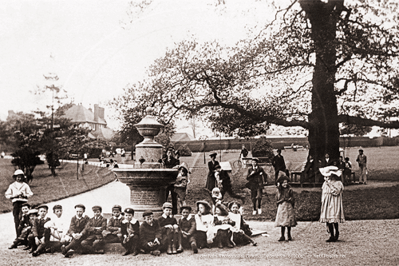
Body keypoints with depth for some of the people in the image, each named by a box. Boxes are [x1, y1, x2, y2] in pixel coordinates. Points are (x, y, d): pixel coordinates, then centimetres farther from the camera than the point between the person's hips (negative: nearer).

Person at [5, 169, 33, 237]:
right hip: (15, 202, 1)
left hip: (23, 202, -1)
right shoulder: (12, 186, 14)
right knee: (16, 220, -4)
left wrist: (24, 195, -9)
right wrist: (13, 196, -4)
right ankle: (18, 235, -1)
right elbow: (7, 195, 13)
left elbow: (30, 194, 8)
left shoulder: (25, 185, 10)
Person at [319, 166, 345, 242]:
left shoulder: (338, 183, -6)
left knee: (334, 219, -11)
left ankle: (336, 233, 6)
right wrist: (322, 202, 15)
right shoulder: (325, 183, 13)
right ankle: (332, 235, 10)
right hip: (326, 204, 6)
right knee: (328, 220, 3)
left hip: (334, 204, -6)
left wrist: (329, 183, -20)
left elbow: (336, 192, -21)